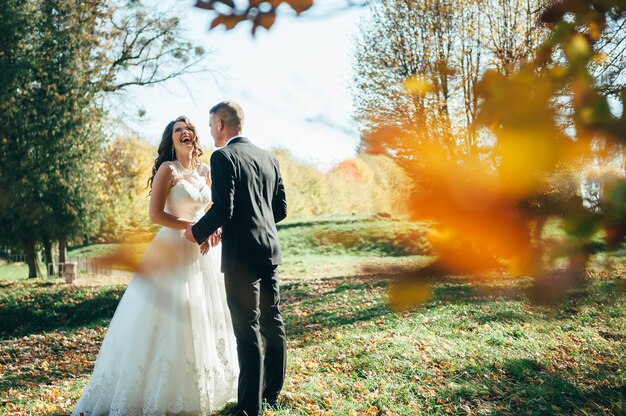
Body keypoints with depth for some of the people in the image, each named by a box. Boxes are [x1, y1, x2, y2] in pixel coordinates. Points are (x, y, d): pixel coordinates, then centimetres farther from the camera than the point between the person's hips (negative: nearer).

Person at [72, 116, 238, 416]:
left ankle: (206, 387, 24)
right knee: (169, 321, -3)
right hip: (173, 250, -6)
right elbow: (156, 214, -14)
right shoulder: (167, 169, -7)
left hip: (203, 252, 6)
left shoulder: (206, 171, 10)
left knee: (205, 318, 11)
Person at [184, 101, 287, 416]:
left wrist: (198, 231, -1)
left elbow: (222, 209, -17)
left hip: (241, 254, -8)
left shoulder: (223, 157, -9)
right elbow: (281, 209, 14)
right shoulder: (268, 158, 13)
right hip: (270, 249, 8)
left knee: (247, 330, -3)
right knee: (272, 323, 14)